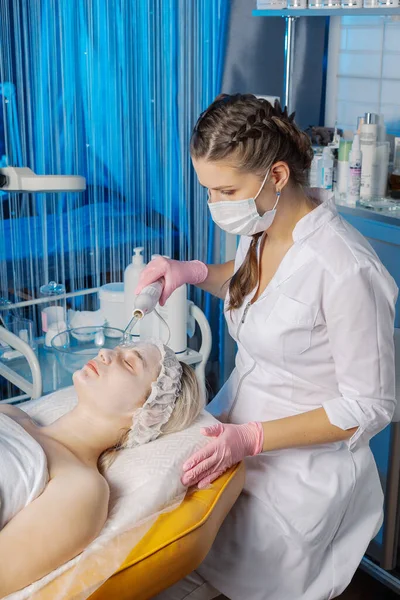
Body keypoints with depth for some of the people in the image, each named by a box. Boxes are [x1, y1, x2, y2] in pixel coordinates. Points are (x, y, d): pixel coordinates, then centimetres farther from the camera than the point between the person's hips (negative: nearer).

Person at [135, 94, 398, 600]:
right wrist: (195, 272, -1)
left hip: (300, 471, -7)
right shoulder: (260, 228, -5)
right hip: (236, 435, 7)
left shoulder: (346, 271, -29)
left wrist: (251, 438, -26)